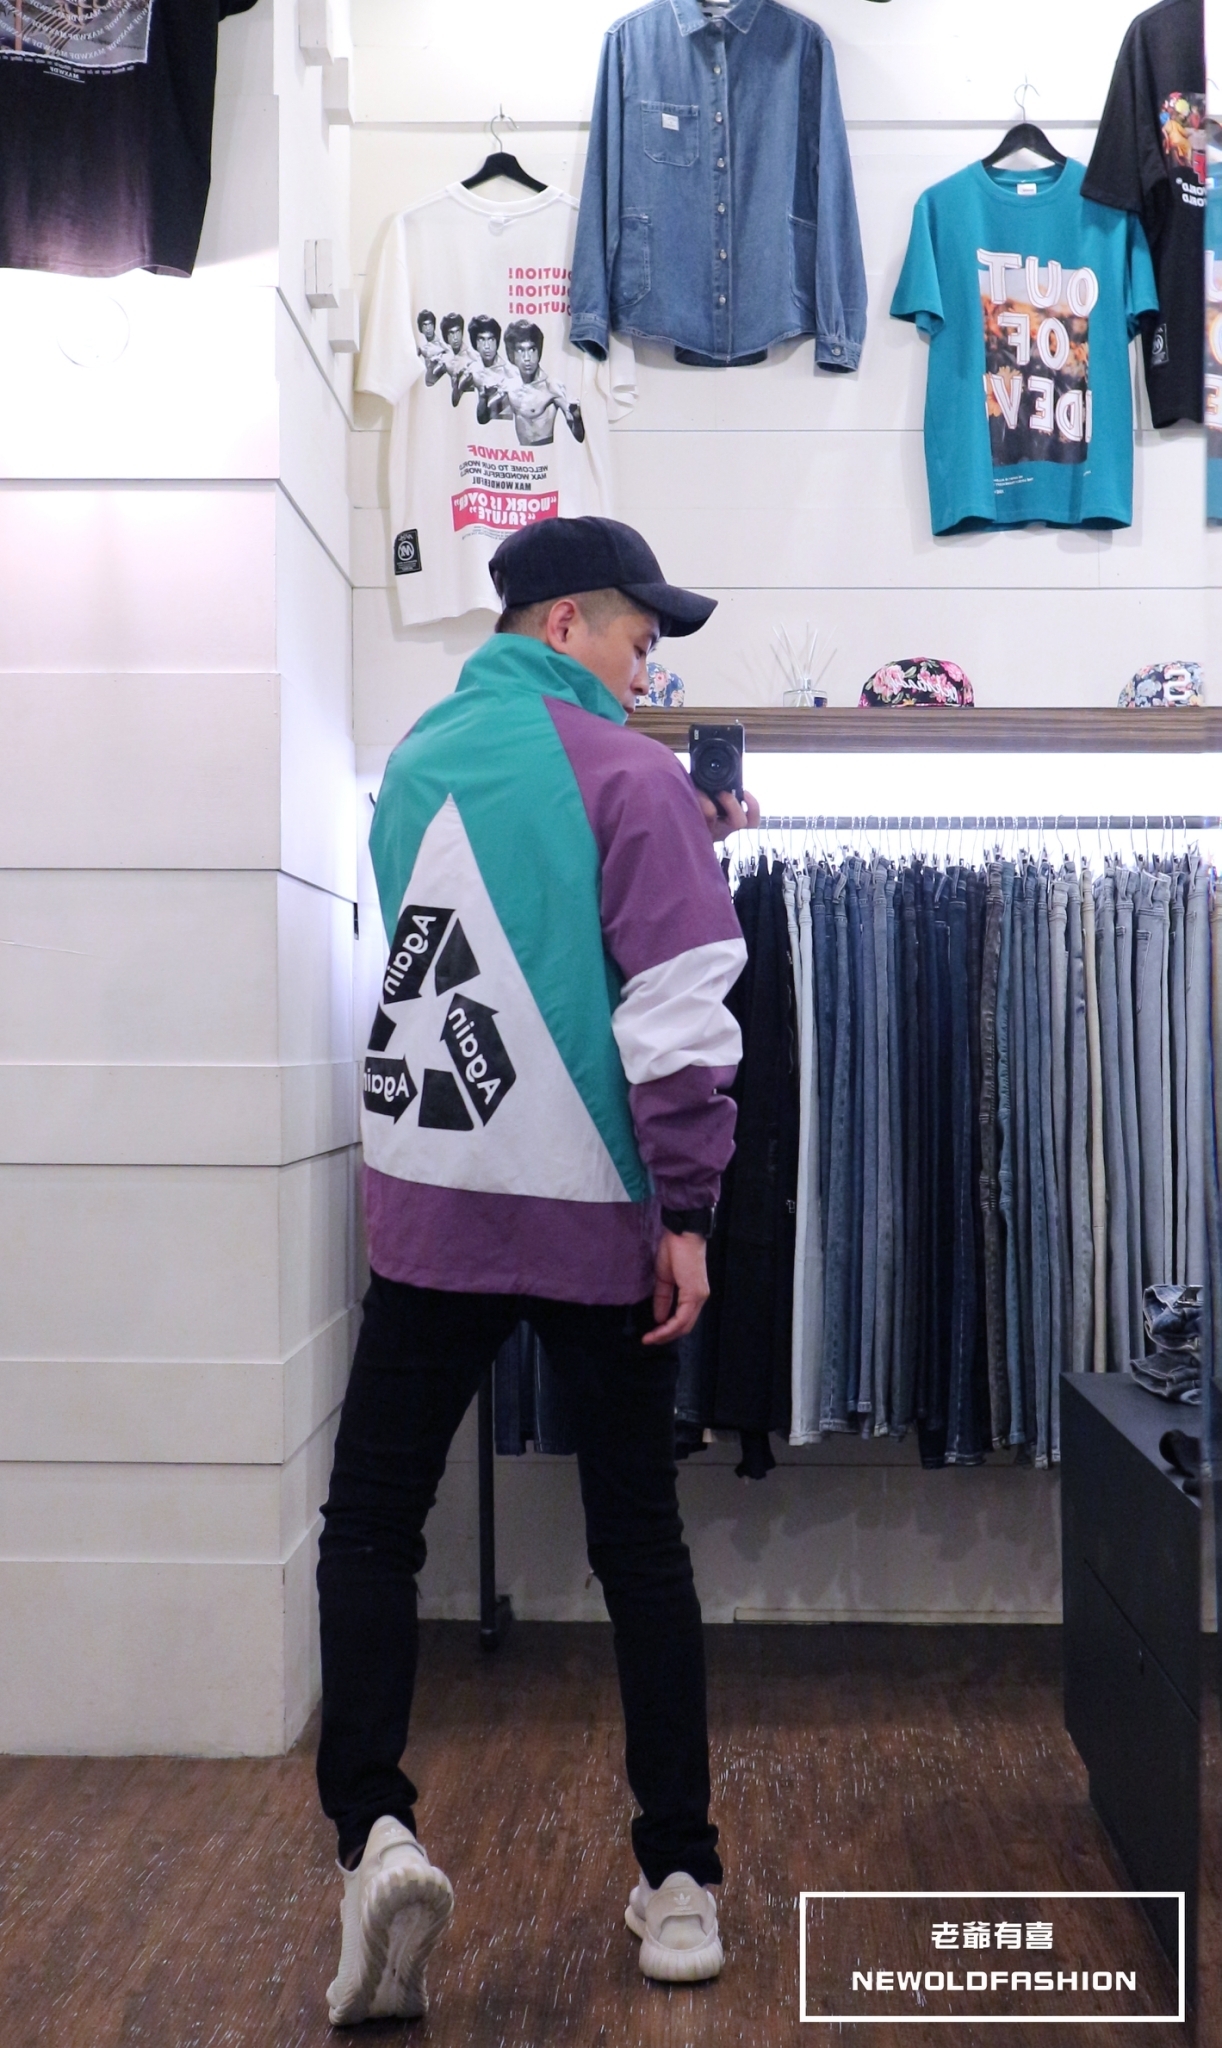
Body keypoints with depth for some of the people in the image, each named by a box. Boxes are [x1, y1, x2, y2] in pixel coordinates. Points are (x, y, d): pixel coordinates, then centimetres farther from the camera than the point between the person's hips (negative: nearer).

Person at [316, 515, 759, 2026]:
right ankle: (680, 1882, 20)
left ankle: (373, 1831, -4)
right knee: (640, 1546, 11)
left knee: (370, 1528, 12)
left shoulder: (411, 763, 12)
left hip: (427, 1214, 3)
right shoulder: (627, 773, -6)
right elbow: (678, 1010, -14)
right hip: (599, 1220, -3)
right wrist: (687, 1210, -9)